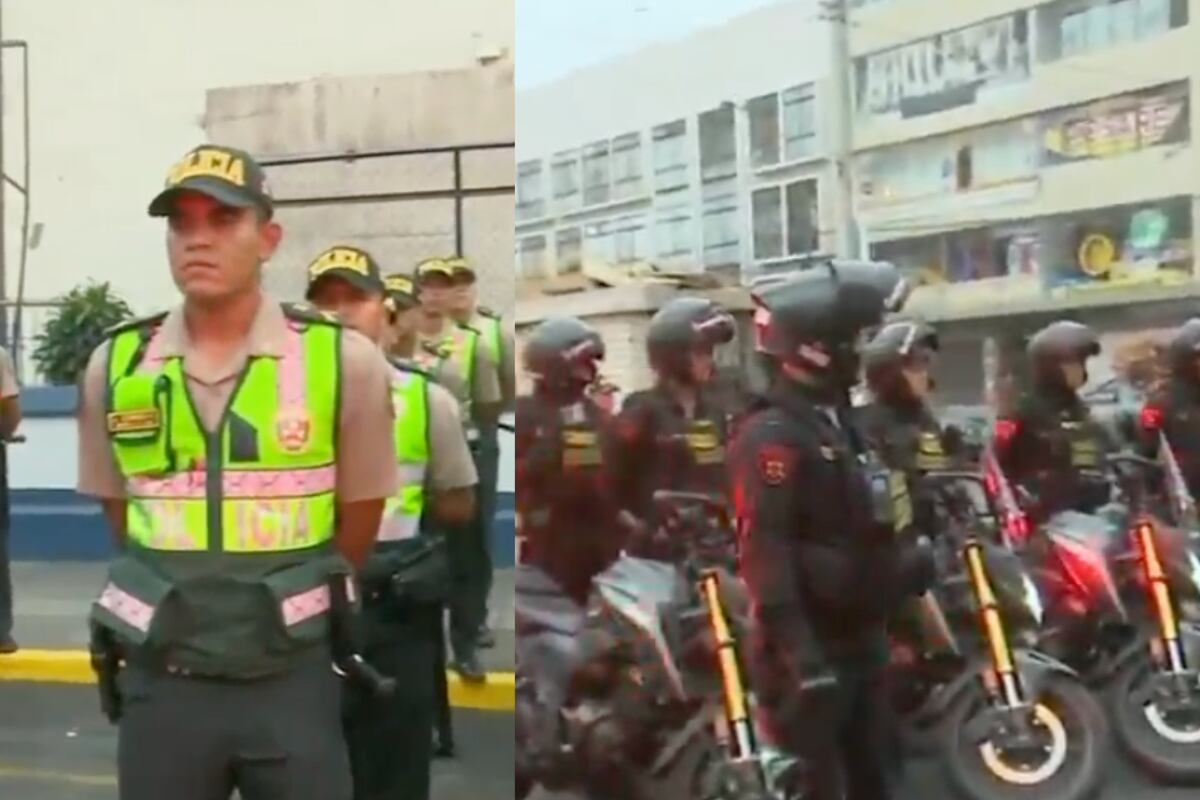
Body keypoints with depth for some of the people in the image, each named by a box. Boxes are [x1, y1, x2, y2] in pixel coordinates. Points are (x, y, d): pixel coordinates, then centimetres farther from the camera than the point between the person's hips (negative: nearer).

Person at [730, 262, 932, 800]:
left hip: (858, 637, 10)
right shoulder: (773, 436, -18)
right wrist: (800, 654, -32)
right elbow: (765, 553, -27)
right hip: (812, 647, -10)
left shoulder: (835, 422, 15)